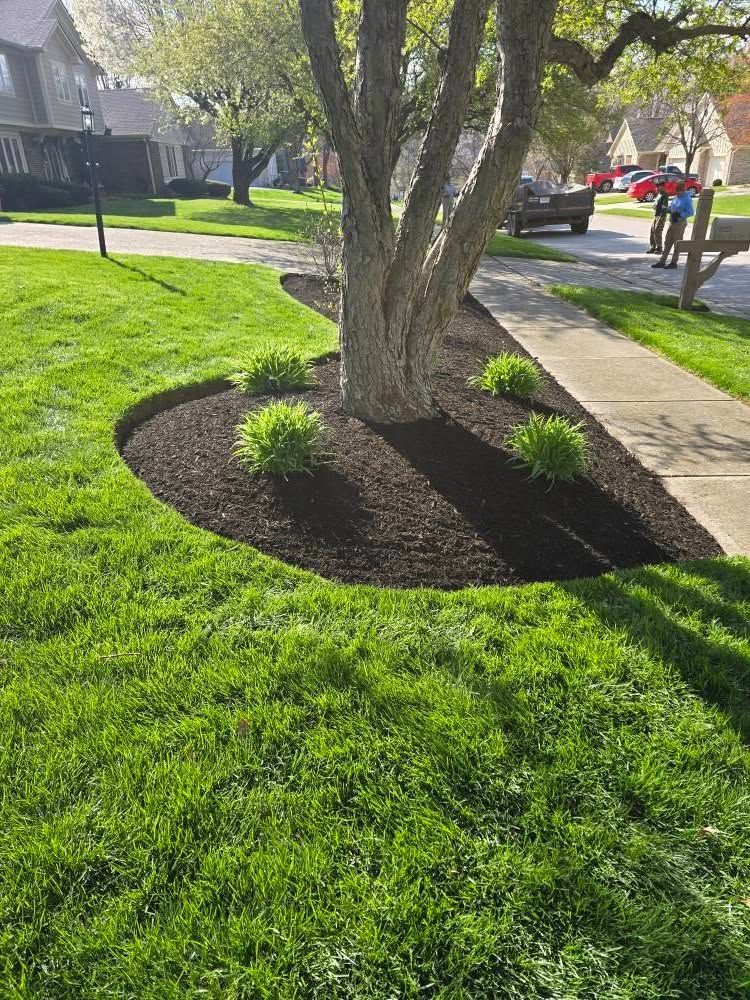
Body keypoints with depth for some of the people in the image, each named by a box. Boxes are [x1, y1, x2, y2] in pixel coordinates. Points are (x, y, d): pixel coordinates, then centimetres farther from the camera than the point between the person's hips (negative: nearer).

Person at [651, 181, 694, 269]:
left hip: (680, 223, -8)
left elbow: (690, 212, -16)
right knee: (667, 242, 8)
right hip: (672, 222, 8)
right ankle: (662, 261, 11)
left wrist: (679, 214, -23)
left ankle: (674, 262, 5)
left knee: (677, 243, -1)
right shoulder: (675, 197, 9)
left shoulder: (687, 199, -13)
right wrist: (669, 210, -2)